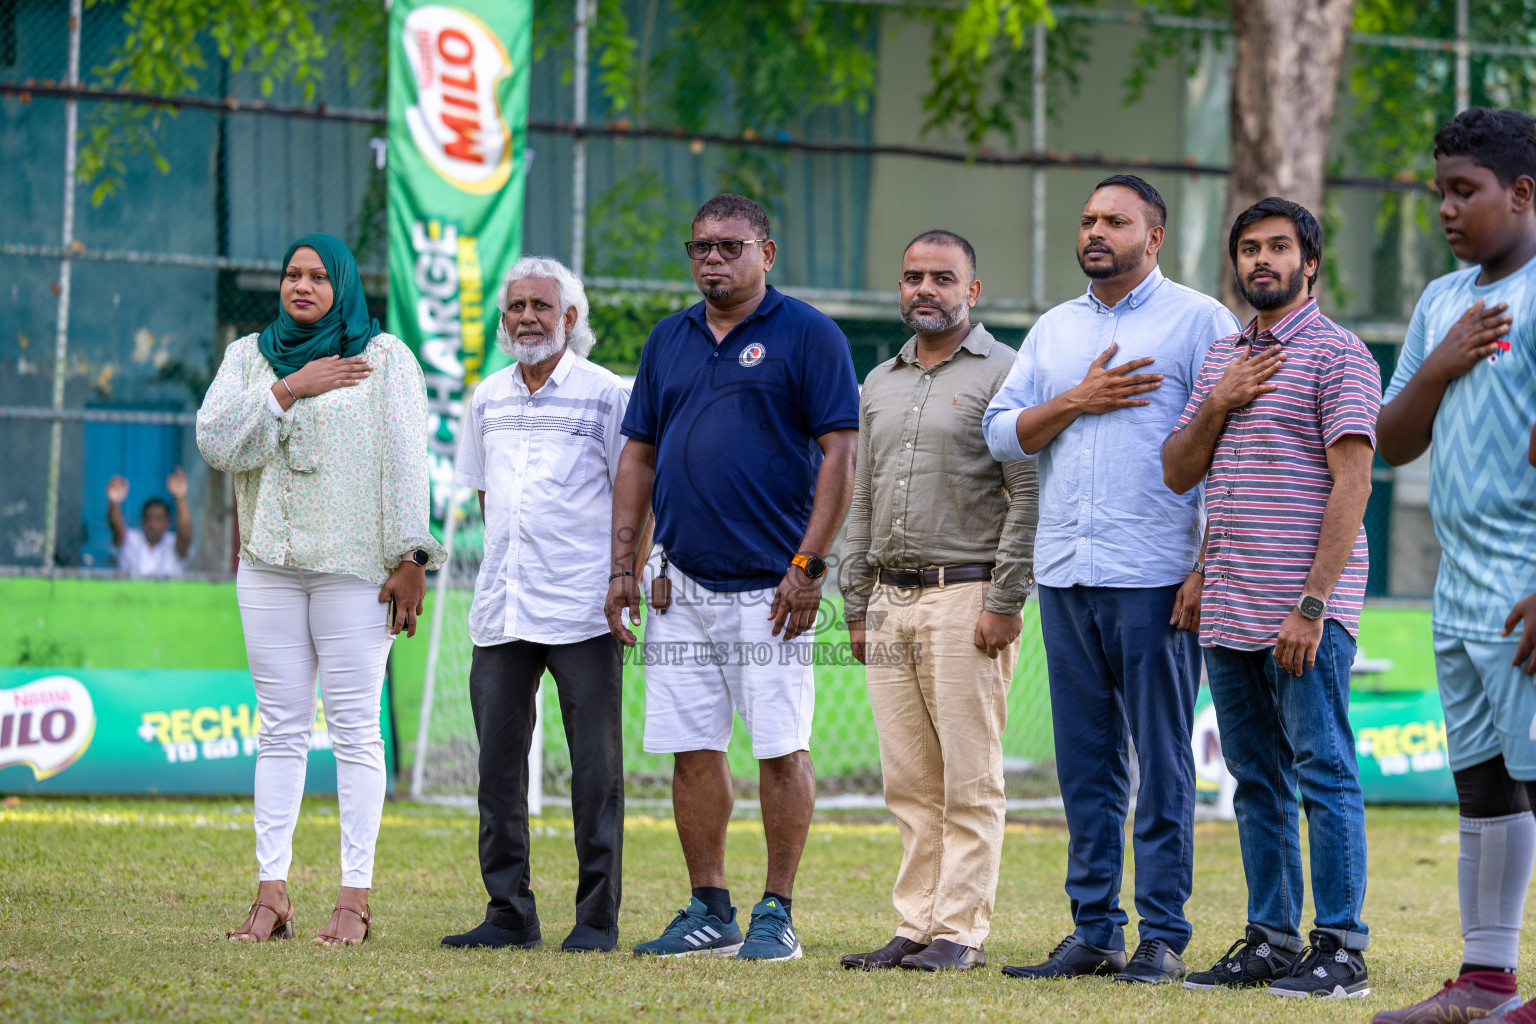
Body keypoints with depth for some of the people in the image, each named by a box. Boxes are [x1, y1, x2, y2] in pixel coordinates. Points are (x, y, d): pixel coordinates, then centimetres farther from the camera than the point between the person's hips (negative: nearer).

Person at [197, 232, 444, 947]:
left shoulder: (384, 358, 4)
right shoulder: (249, 356, 14)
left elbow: (405, 460, -2)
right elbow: (215, 439, 0)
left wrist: (410, 557, -9)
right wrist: (288, 391, -8)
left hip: (354, 566, -3)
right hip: (268, 565, 4)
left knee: (354, 727, -6)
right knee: (281, 728, 2)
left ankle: (354, 898, -6)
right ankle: (272, 894, 1)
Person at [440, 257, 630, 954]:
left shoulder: (607, 394, -1)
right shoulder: (488, 399, 14)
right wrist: (513, 556, 16)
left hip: (583, 609, -5)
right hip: (500, 609, 5)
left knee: (595, 766, -3)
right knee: (497, 762, 5)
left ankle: (597, 917, 2)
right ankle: (509, 914, 12)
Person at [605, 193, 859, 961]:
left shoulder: (807, 336, -3)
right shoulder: (670, 340, 14)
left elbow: (839, 453, -7)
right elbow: (639, 456, 17)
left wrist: (808, 565, -13)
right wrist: (622, 567, 9)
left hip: (768, 583, -5)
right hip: (683, 581, 6)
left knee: (781, 748, -4)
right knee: (691, 748, 6)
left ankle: (776, 914, 3)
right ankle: (709, 911, 14)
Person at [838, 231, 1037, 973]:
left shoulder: (1003, 374, -3)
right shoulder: (879, 384, 18)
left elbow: (1027, 496, -9)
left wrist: (1004, 602, -15)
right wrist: (856, 603, 14)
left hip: (967, 597, -6)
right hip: (890, 599, 6)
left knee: (969, 780, -5)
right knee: (908, 781, 6)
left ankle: (962, 931, -4)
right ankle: (915, 926, 9)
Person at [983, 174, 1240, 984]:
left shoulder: (1197, 321, 0)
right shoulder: (1054, 330, 18)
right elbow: (1002, 431, 12)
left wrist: (1210, 568, -13)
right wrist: (1078, 401, -5)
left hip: (1155, 578, -5)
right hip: (1065, 574, 5)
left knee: (1162, 763, -3)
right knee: (1085, 762, 7)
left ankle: (1162, 936, 0)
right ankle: (1094, 931, 12)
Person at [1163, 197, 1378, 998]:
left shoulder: (1338, 355, -5)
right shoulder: (1221, 359, 18)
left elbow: (1352, 483, -12)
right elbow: (1178, 474, 17)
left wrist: (1312, 605, -18)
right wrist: (1216, 406, -2)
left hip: (1304, 609, -7)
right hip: (1228, 613, 7)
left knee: (1324, 774, -5)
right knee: (1256, 780, 9)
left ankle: (1340, 947, -3)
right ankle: (1271, 938, 15)